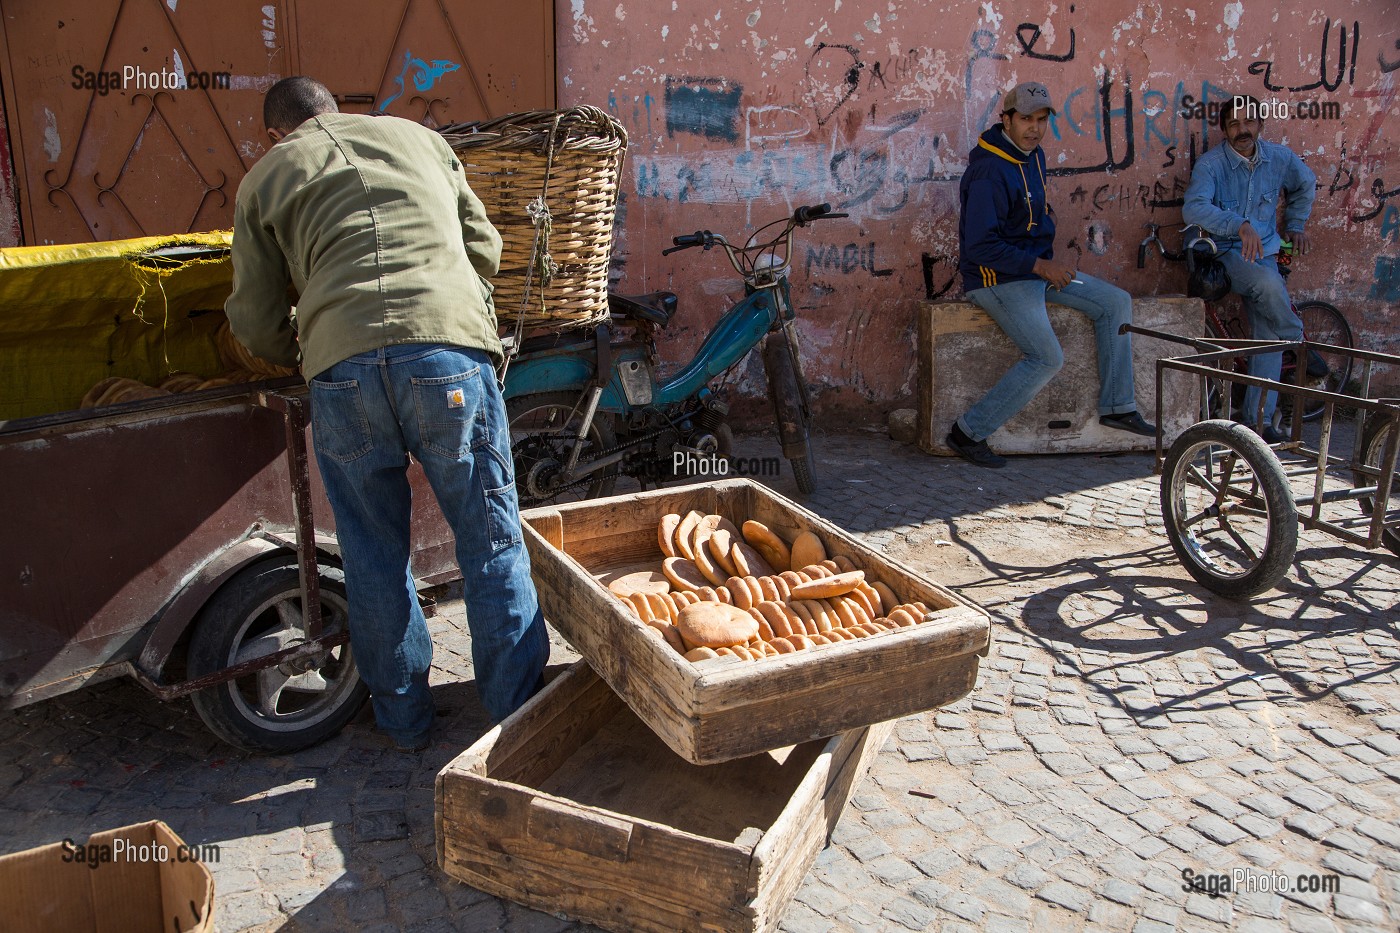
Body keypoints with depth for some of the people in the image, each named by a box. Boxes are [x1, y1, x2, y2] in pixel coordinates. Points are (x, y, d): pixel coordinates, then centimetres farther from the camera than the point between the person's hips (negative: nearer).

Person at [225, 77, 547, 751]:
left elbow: (256, 321, 20)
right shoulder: (418, 137, 27)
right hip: (451, 348, 0)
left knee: (374, 555, 15)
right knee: (491, 540, 10)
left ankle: (403, 719, 30)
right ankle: (516, 716, 18)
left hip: (341, 364, 0)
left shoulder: (265, 177, 23)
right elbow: (485, 249, 27)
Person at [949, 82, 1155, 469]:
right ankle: (968, 433, -13)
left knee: (1116, 302, 7)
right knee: (1048, 357, -22)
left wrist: (1049, 259, 9)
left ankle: (1116, 407, 11)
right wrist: (1040, 265, -25)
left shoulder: (1034, 155, 10)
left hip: (1037, 268, 10)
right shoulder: (990, 171, -21)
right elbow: (979, 246, -26)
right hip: (997, 277, -10)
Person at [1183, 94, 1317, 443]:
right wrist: (1239, 225, -40)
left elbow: (1306, 184, 26)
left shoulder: (1280, 158, 3)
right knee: (1268, 284, -35)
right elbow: (1194, 207, -29)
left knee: (1269, 334, -10)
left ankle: (1259, 420, -6)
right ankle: (1302, 346, -5)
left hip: (1265, 254, 4)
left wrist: (1295, 225, 23)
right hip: (1225, 255, -4)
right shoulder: (1210, 163, -11)